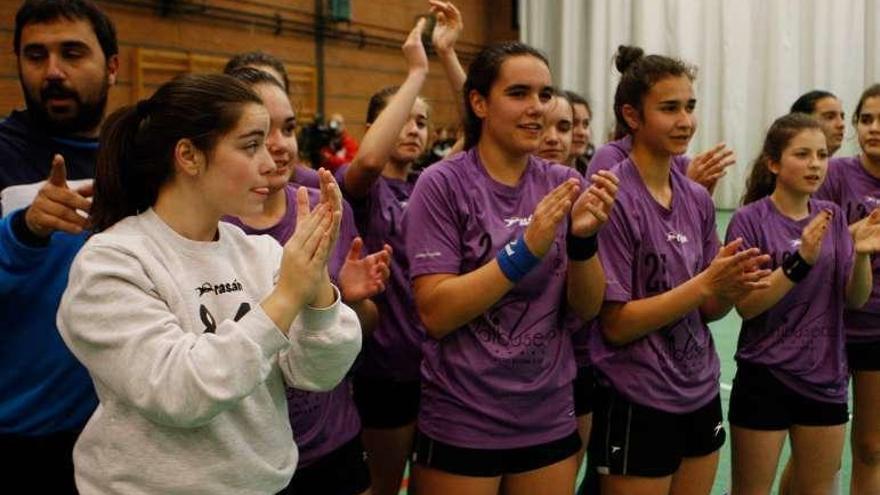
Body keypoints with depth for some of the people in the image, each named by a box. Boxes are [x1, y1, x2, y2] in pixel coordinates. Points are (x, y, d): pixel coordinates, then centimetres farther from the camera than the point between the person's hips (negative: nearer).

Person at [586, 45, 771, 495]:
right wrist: (706, 283, -24)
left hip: (702, 395, 7)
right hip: (637, 406, -6)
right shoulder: (613, 198, -15)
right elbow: (616, 325, -17)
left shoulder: (698, 199, 4)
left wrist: (734, 287, -13)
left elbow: (708, 310, 8)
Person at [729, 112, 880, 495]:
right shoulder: (750, 220, -11)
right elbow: (745, 306, -16)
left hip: (825, 378, 5)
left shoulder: (833, 217, 3)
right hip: (764, 378, -4)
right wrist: (800, 261, -27)